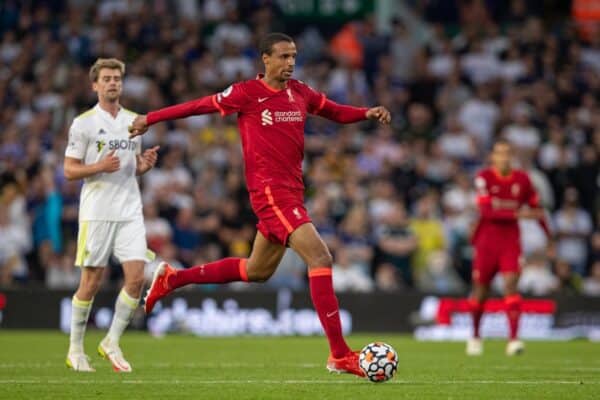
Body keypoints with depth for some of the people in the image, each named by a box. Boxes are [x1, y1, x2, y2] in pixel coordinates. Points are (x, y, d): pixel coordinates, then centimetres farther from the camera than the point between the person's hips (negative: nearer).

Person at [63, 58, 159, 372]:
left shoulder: (133, 121, 12)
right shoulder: (83, 123, -3)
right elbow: (69, 171, -4)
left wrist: (146, 164, -1)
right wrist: (101, 167, -20)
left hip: (130, 210, 4)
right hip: (96, 212, -4)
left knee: (136, 277, -7)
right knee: (91, 282, -1)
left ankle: (112, 343, 6)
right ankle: (75, 349, 13)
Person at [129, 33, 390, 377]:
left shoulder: (300, 93, 11)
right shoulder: (246, 93, -7)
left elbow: (336, 112, 23)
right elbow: (200, 105, 2)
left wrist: (367, 113, 3)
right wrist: (150, 119, 6)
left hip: (291, 191, 9)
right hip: (270, 191, -8)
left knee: (257, 271, 21)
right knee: (320, 259, -18)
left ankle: (172, 278, 36)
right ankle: (339, 355, -19)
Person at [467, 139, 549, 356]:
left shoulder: (522, 179, 1)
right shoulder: (484, 178, -8)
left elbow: (536, 210, 13)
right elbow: (486, 211, -19)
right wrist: (517, 214, -28)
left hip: (511, 241, 1)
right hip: (487, 240, -1)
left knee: (511, 284, -16)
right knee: (481, 289, 8)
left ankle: (513, 339, -22)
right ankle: (475, 336, 30)